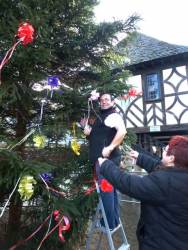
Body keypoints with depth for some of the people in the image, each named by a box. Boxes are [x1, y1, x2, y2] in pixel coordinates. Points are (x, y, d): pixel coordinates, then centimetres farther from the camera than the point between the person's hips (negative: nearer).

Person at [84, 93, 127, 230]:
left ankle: (110, 223, 10)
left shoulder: (114, 115, -10)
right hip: (101, 158, 10)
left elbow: (122, 131, -29)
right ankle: (114, 220, 29)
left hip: (107, 157, -10)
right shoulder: (101, 117, 20)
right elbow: (98, 136, 29)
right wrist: (89, 132, 9)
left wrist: (110, 147, -31)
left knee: (106, 189, -3)